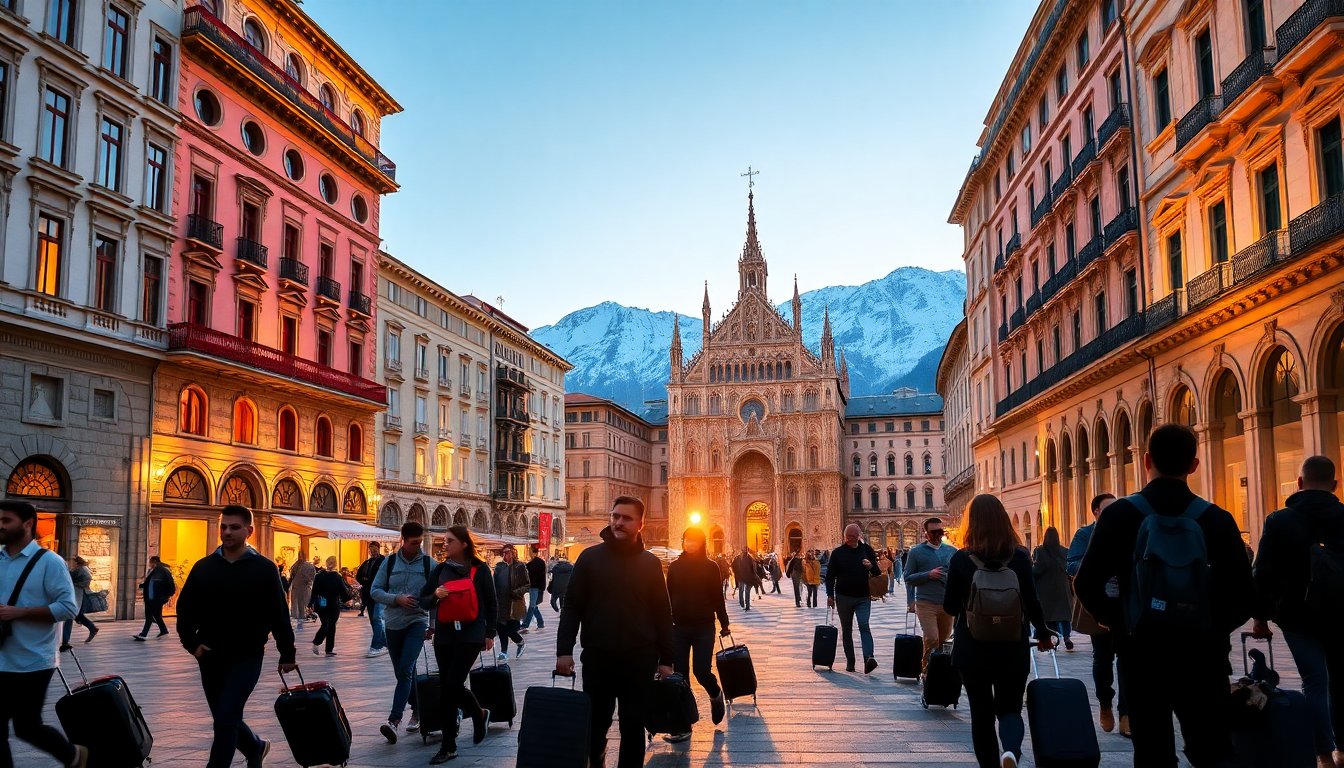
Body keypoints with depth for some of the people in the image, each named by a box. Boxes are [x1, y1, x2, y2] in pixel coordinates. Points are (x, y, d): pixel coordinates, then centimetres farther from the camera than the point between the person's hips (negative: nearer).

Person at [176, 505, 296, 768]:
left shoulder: (263, 568, -5)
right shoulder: (204, 567, 4)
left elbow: (279, 614, -3)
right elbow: (185, 608, 9)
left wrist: (287, 654, -3)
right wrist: (191, 643, -4)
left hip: (247, 656, -4)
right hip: (210, 656, 4)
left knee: (226, 718, -12)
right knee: (225, 718, 16)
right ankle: (255, 747, 41)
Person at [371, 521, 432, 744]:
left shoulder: (428, 563, -2)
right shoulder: (390, 562, 2)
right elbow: (374, 590, 1)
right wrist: (397, 599, -15)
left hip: (417, 622, -3)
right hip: (393, 623, 3)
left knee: (405, 671, -16)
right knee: (403, 673, 12)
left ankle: (394, 720, -20)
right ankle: (417, 711, 28)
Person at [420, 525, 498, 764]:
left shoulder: (480, 569, -3)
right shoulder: (440, 569, 5)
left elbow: (491, 603, 4)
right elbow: (424, 600, 7)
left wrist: (490, 633, 3)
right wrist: (435, 595, -14)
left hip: (470, 636, -4)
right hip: (444, 636, 4)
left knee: (452, 685, -12)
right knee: (446, 687, 6)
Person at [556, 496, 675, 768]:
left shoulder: (650, 563, 4)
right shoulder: (590, 557, 1)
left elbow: (662, 613, 5)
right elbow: (572, 607, 1)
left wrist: (666, 659, 2)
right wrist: (564, 650, -8)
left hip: (639, 658, 0)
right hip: (597, 656, 0)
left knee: (633, 725, 6)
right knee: (595, 722, 9)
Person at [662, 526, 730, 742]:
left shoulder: (710, 567, -1)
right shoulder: (674, 567, 4)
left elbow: (717, 597, 2)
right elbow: (668, 597, 7)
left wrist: (724, 623, 3)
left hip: (704, 628, -2)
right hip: (679, 627, 2)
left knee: (702, 671, -8)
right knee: (680, 675, 2)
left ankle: (716, 695, 28)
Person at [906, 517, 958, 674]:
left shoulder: (952, 551, 9)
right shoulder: (916, 551, 0)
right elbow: (908, 577, -1)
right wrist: (928, 574, -14)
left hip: (947, 603, 4)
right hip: (925, 603, -3)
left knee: (943, 639, 13)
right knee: (931, 638, -14)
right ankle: (927, 670, 1)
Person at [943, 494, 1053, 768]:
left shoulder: (961, 559, -9)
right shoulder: (1020, 557, -7)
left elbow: (950, 607, -3)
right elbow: (1032, 603, -3)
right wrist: (1043, 635, 15)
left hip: (972, 650, -1)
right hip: (1013, 650, 1)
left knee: (981, 712, 13)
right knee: (1010, 708, 13)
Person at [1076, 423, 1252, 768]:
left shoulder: (1119, 514, -6)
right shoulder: (1217, 519, -3)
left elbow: (1087, 584, -9)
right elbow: (1243, 596, -4)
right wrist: (1211, 629, 13)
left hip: (1142, 653, 0)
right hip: (1201, 655, 1)